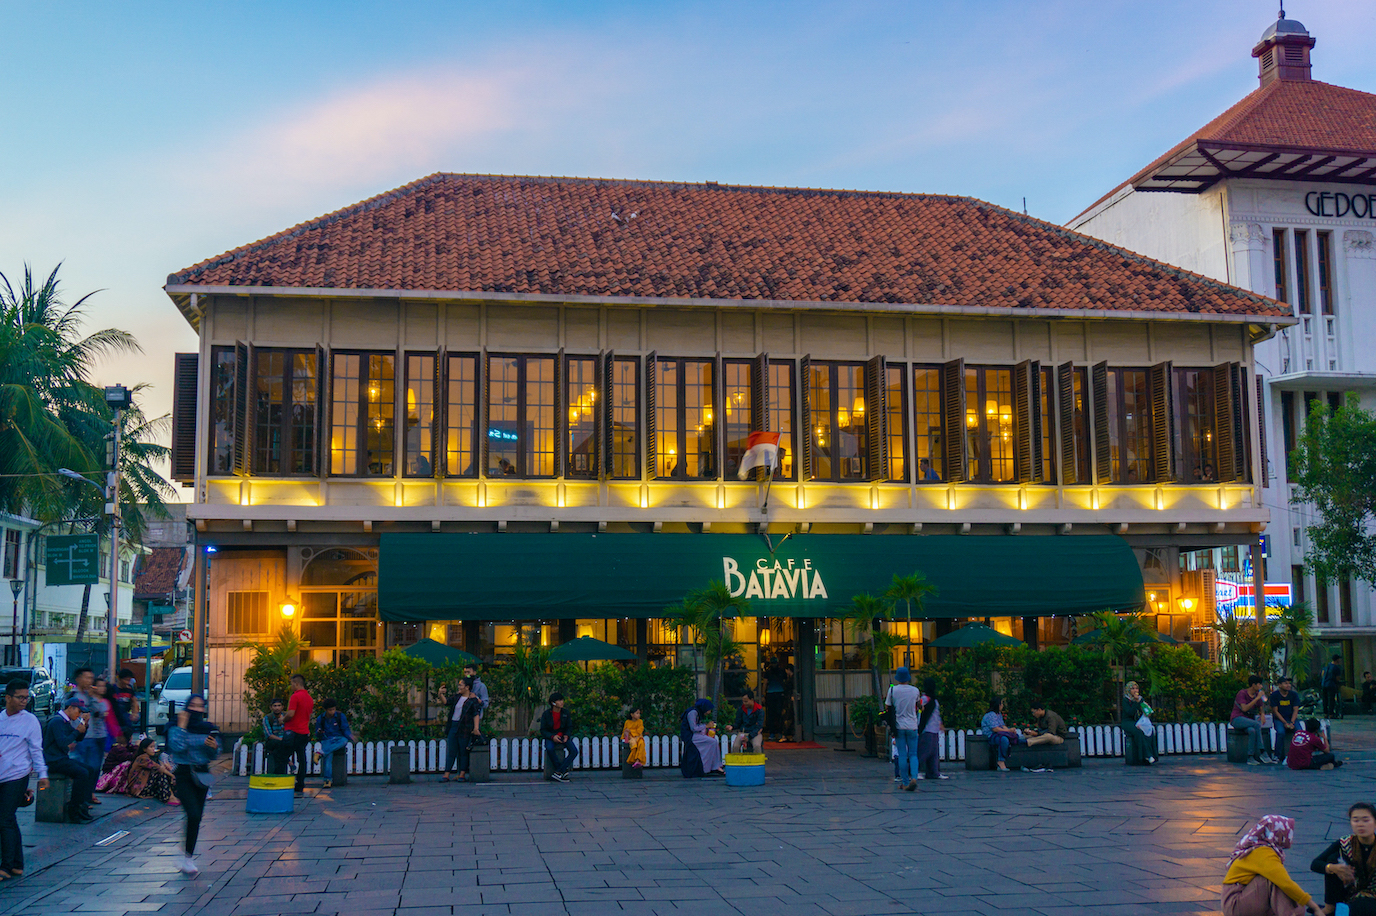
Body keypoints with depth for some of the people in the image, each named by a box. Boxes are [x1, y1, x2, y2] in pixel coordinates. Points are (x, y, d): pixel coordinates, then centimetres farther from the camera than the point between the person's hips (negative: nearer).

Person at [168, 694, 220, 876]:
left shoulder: (209, 728, 6)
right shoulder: (176, 727, -3)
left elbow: (213, 756, 10)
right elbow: (177, 747, -20)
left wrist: (214, 747, -12)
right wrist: (182, 726, -16)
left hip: (202, 775, 4)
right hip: (183, 774, -4)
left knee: (197, 817, 7)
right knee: (194, 814, -18)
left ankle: (188, 855, 21)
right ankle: (188, 858, -8)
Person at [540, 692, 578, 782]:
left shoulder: (566, 713, 1)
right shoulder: (546, 714, -7)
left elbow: (570, 727, 10)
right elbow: (543, 730, -4)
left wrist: (566, 735, -11)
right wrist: (552, 737, -21)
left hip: (563, 737, 3)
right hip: (550, 737, -3)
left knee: (574, 751, -24)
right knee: (549, 748, -38)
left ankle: (558, 772, -27)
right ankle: (563, 771, -27)